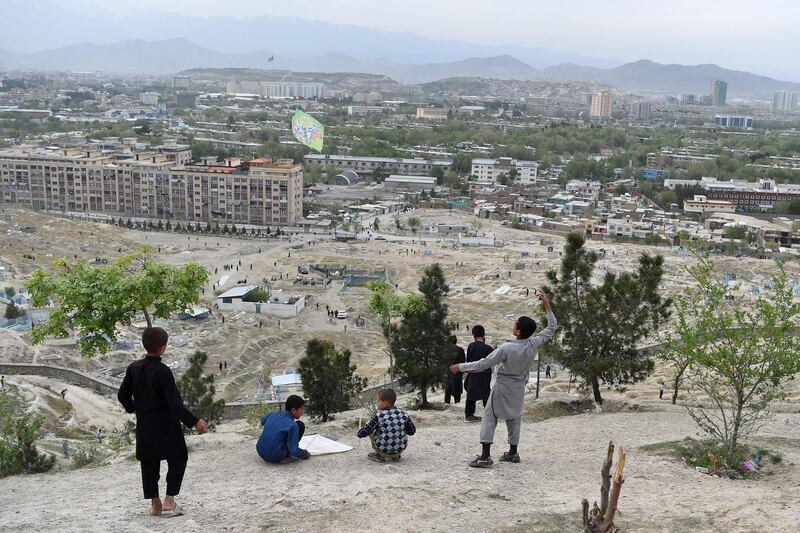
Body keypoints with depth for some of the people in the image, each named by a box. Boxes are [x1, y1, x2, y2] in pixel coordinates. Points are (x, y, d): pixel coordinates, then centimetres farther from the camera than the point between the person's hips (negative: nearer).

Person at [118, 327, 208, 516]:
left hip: (144, 425, 6)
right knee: (178, 459, 11)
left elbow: (123, 395, 6)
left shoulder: (134, 368, -3)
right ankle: (169, 500, 7)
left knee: (149, 462, 14)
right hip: (166, 426, -6)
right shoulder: (163, 372, -21)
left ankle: (155, 504, 19)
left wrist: (132, 408, 26)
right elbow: (175, 403, -26)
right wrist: (194, 421, -26)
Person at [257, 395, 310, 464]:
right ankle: (286, 457, 2)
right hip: (276, 457, -7)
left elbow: (263, 420, 31)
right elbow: (294, 450, -15)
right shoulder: (292, 425, -15)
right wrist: (305, 454, 5)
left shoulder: (273, 415, 5)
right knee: (300, 425, 1)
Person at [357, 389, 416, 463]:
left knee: (370, 429, 14)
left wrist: (358, 434, 14)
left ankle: (380, 456, 15)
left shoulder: (379, 417, -13)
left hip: (384, 451, -3)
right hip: (400, 450, 4)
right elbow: (412, 431, 9)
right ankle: (395, 456, 23)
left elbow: (364, 432, -10)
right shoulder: (403, 414, -3)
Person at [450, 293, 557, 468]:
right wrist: (547, 306, -1)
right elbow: (552, 328, -3)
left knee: (489, 417, 2)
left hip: (502, 388, -5)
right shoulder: (534, 344, -17)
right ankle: (513, 453, 27)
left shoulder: (506, 348, -28)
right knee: (514, 418, 20)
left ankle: (485, 456, -5)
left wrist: (461, 367, -14)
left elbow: (484, 364, -23)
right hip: (519, 388, 5)